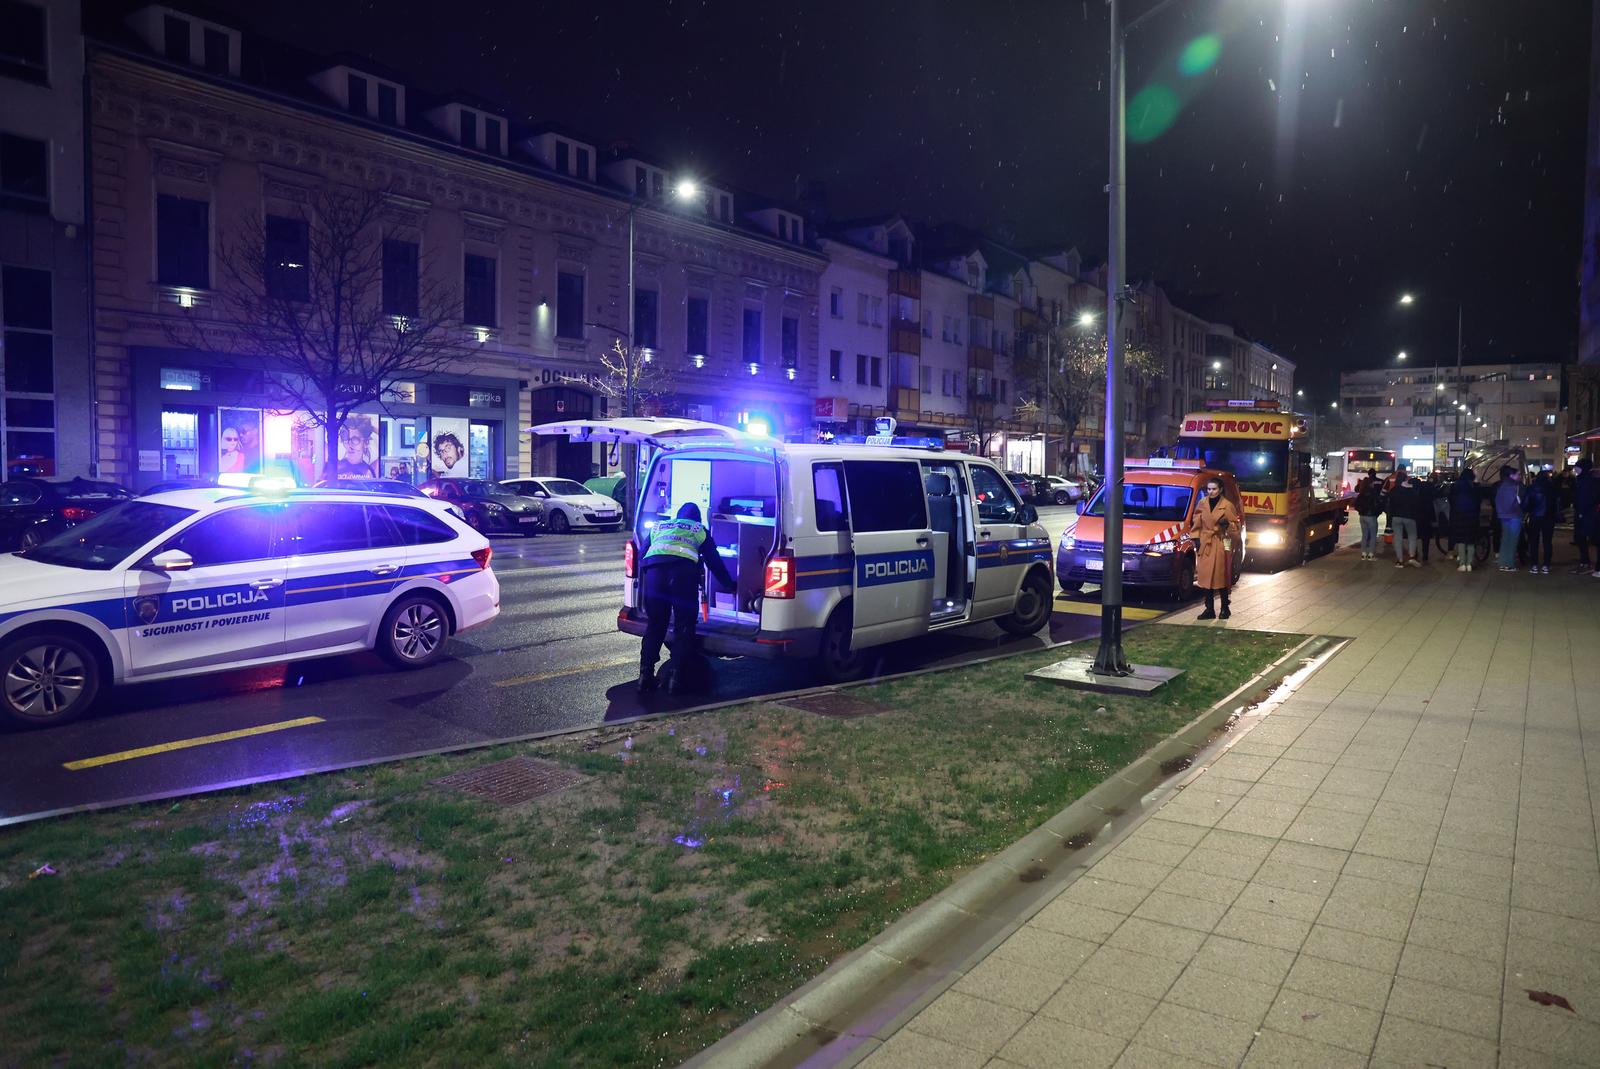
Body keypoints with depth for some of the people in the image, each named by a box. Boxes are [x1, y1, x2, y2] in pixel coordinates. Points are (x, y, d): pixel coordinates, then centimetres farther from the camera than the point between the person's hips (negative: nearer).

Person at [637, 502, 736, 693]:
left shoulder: (658, 527, 34)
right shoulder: (700, 530, 28)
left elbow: (642, 555, 30)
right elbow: (714, 561, 26)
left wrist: (642, 584, 38)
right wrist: (729, 584, 36)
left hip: (653, 571, 3)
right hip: (684, 572, -2)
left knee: (654, 627, 9)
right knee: (683, 627, 5)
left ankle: (646, 677, 5)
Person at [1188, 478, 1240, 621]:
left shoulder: (1227, 506, -2)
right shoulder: (1202, 505, 8)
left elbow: (1235, 526, 2)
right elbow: (1196, 524, 13)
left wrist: (1227, 524, -18)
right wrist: (1196, 539, 3)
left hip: (1221, 545, -3)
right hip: (1205, 545, 3)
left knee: (1221, 577, -1)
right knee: (1206, 577, 2)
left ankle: (1225, 609, 11)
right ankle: (1209, 610, 8)